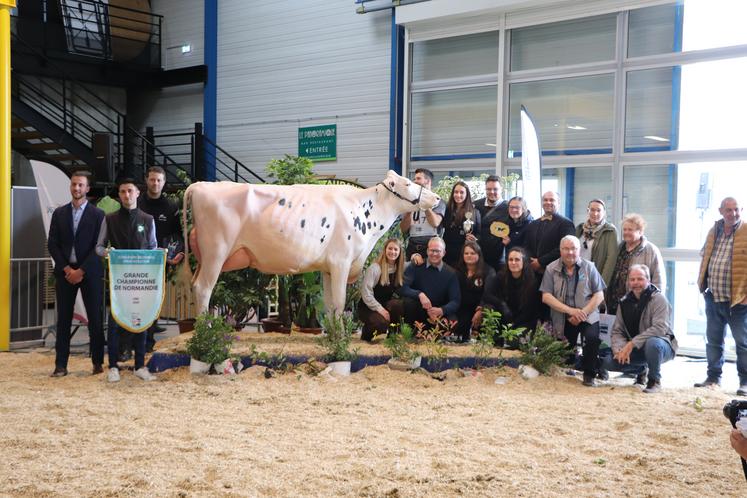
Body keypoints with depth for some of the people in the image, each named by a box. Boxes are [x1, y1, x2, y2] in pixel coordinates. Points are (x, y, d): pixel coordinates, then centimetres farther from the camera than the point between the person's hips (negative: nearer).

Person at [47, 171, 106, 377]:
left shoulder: (97, 214, 1)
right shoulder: (59, 213, 9)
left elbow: (98, 246, -5)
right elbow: (52, 244, 5)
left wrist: (81, 271, -11)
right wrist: (67, 269, -7)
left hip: (90, 273, -2)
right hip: (65, 272, 2)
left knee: (95, 318, 0)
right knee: (63, 319, 2)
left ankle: (98, 362, 9)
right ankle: (61, 365, 4)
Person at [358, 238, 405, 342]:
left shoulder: (400, 268, 3)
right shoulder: (374, 268, -15)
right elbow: (366, 293, -19)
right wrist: (380, 309, -27)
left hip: (386, 304, 5)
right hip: (368, 307, -5)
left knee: (403, 305, -29)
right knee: (381, 323, -36)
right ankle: (366, 333, -1)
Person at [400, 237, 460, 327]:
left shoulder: (451, 273, 1)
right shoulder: (415, 266, -1)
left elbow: (455, 301, -6)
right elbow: (403, 288, -12)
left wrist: (442, 310, -28)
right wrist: (420, 294, -31)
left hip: (440, 313, 0)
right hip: (417, 312, 0)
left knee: (452, 321, -31)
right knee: (408, 302, -31)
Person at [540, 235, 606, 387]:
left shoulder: (589, 267, 0)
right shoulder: (551, 269, -1)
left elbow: (599, 295, -3)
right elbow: (546, 296, -8)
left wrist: (583, 313, -17)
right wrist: (570, 310, -19)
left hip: (587, 316, -1)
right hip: (562, 319, 1)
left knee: (592, 337, -30)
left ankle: (589, 375, -11)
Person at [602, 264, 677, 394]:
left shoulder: (658, 299, -15)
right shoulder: (624, 302, 3)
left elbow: (660, 328, -27)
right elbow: (616, 331, 1)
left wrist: (632, 343, -31)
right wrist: (620, 349, -20)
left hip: (662, 345, -6)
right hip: (634, 349, 6)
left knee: (652, 343, -40)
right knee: (609, 362, -13)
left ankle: (655, 380, -13)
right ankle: (641, 370, 17)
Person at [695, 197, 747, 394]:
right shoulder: (714, 232, 10)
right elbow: (704, 257, 20)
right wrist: (702, 284, 12)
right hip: (713, 297, 6)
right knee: (713, 340, 14)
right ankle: (714, 376, 26)